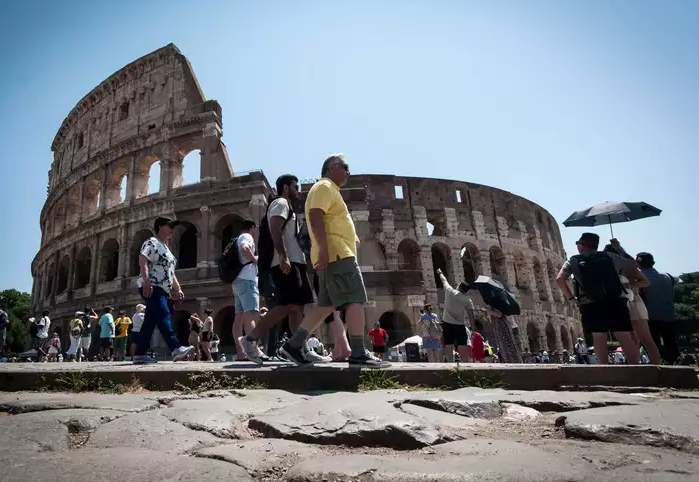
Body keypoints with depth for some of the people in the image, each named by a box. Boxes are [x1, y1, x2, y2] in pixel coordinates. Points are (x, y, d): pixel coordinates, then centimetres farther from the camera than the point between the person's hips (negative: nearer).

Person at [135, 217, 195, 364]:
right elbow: (142, 261, -17)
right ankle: (176, 349, -32)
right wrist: (146, 281, -29)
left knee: (150, 321, 7)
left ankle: (140, 354, 8)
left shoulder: (166, 248, 26)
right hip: (151, 288, -10)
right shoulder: (152, 242, -3)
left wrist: (178, 289, 19)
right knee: (163, 316, -21)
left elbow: (170, 272, 27)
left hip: (161, 289, 10)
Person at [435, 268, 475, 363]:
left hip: (447, 324, 2)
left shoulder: (449, 291, -4)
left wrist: (440, 273, 34)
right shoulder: (468, 300, -6)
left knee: (449, 347, 6)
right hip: (459, 325, -2)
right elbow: (471, 316, -9)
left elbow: (444, 280, 15)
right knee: (463, 348, -5)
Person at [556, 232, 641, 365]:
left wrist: (571, 298, 1)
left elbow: (560, 279, -5)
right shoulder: (609, 256, 14)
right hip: (616, 301, 2)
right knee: (624, 336, 4)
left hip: (591, 305, -2)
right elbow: (632, 266, 15)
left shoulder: (574, 261, 6)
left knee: (599, 337, 3)